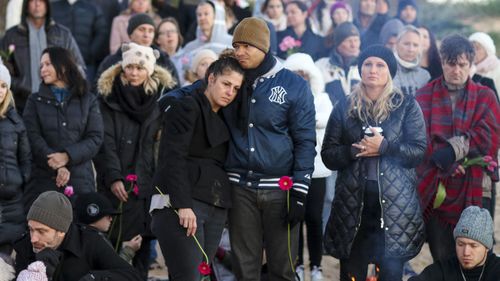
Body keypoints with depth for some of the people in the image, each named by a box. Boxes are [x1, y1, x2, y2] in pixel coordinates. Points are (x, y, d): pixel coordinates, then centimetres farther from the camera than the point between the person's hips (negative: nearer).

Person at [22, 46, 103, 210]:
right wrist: (57, 165, -15)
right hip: (42, 179, 0)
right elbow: (33, 137, 0)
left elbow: (95, 138, 2)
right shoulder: (35, 101, 14)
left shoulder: (88, 101, 13)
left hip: (80, 180, 0)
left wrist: (67, 156, -14)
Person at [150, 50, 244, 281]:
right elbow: (173, 158, -12)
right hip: (180, 207, -8)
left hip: (216, 210, 8)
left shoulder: (222, 118, 22)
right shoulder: (187, 107, -1)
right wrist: (183, 205, -20)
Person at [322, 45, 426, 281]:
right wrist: (353, 150, -13)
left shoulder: (406, 106, 6)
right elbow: (328, 155, 5)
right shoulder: (344, 108, 11)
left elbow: (418, 151, -2)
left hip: (394, 203, -1)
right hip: (352, 203, 2)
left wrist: (384, 147, -15)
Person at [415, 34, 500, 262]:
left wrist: (453, 149, -18)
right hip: (434, 189, 1)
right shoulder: (424, 96, 7)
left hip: (475, 190, 0)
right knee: (442, 258, 6)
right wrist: (448, 163, -18)